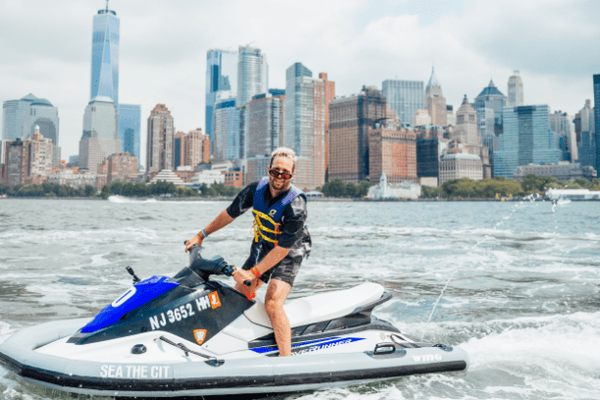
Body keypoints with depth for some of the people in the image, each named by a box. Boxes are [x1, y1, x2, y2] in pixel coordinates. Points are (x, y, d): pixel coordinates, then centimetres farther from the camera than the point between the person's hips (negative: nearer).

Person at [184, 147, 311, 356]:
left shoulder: (296, 204, -28)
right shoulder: (256, 189, -11)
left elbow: (283, 248, -27)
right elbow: (230, 213, 3)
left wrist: (253, 273, -28)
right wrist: (201, 235, 8)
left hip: (289, 253, -6)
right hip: (261, 246, 6)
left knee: (272, 304, -24)